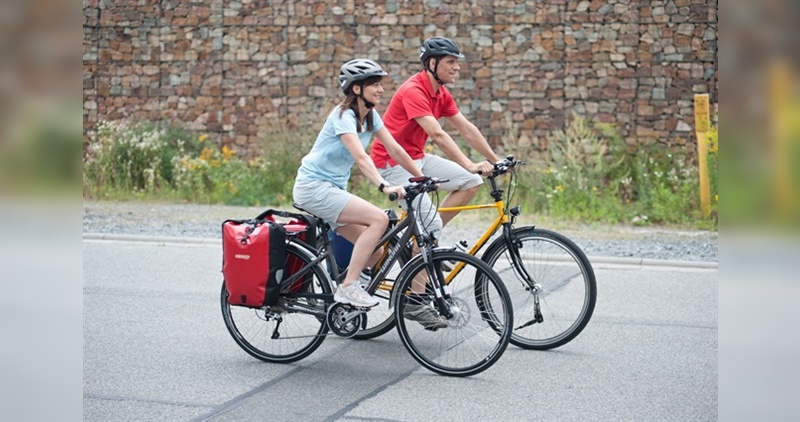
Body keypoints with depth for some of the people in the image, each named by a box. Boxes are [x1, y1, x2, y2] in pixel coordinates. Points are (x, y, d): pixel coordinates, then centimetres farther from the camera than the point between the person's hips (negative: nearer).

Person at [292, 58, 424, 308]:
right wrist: (384, 186, -44)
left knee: (374, 255, -2)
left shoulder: (370, 115, 6)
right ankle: (348, 287, -20)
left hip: (333, 188, 8)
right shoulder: (344, 115, -18)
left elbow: (395, 150, 7)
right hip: (313, 187, -8)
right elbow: (360, 156, -32)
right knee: (379, 219, -24)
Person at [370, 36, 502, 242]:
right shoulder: (413, 91, -23)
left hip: (418, 157, 9)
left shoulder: (442, 94, 6)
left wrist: (495, 161, 3)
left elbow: (467, 129, 8)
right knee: (431, 224, -18)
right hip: (394, 163, -9)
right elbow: (437, 135, -31)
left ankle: (428, 233, 3)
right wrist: (470, 165, -36)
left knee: (472, 182, 0)